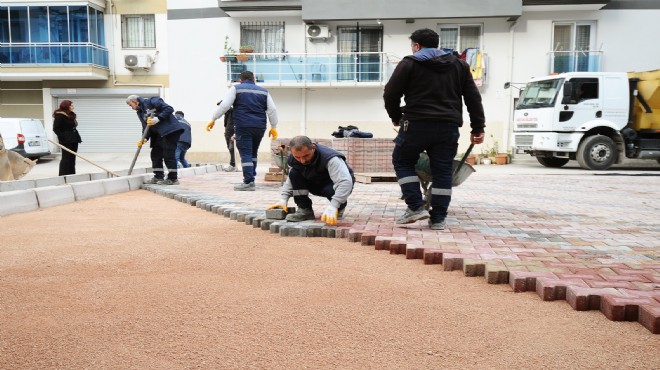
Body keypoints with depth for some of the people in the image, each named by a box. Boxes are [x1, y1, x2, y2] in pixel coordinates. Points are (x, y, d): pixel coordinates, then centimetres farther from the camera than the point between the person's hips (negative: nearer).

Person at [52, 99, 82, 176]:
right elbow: (55, 129, -13)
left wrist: (76, 137, 10)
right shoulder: (59, 116, -8)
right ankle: (63, 176, -3)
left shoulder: (71, 115, 17)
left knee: (72, 158, 10)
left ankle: (72, 174, 15)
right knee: (66, 158, -7)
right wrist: (63, 137, -19)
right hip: (66, 141, -8)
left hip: (73, 140, 8)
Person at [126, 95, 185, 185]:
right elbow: (145, 127, 16)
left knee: (168, 154, -9)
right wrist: (144, 138, -1)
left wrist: (158, 119, -21)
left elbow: (169, 109, -16)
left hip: (171, 130, -9)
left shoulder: (152, 101, -8)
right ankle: (159, 177, 18)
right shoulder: (140, 112, 18)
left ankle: (173, 179, -3)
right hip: (159, 134, 9)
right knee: (155, 154, 9)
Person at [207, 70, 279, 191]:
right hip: (259, 127, 4)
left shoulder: (236, 88, 6)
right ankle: (251, 177, 19)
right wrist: (274, 127, 16)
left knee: (245, 154, -5)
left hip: (243, 126, -4)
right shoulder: (263, 91, 17)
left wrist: (213, 120, 4)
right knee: (253, 153, 18)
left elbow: (224, 105, -3)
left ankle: (249, 182, -13)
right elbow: (272, 110, 12)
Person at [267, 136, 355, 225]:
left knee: (331, 190, -40)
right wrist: (284, 199, -14)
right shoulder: (293, 160, -17)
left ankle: (339, 208, -5)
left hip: (336, 185, -5)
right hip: (317, 184, 5)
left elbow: (345, 182, -48)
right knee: (294, 173, -18)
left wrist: (333, 206, -59)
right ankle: (305, 210, -11)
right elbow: (290, 179, 1)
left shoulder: (330, 158, -37)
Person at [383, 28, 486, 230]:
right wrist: (478, 128, 14)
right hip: (448, 127, 4)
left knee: (402, 161, 13)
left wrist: (396, 117, 17)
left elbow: (390, 94, 0)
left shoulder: (409, 63, 3)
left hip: (417, 124, -4)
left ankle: (416, 207, 4)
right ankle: (438, 218, 10)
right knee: (442, 171, 9)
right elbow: (473, 98, 13)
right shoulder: (459, 64, 17)